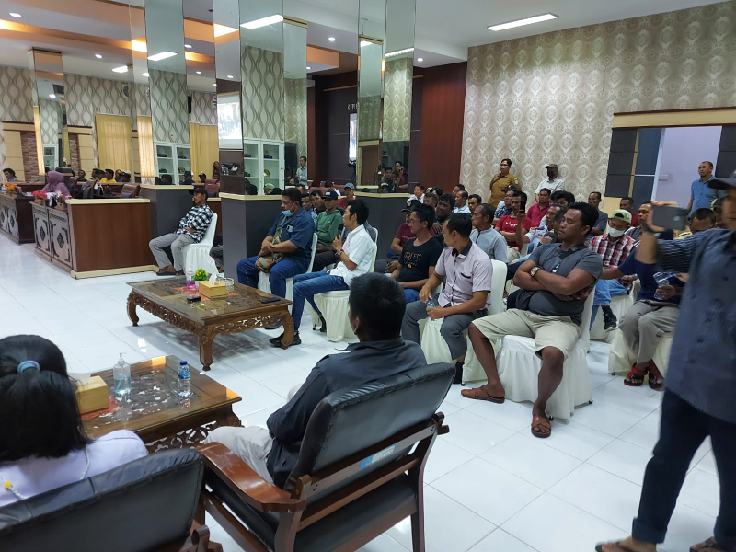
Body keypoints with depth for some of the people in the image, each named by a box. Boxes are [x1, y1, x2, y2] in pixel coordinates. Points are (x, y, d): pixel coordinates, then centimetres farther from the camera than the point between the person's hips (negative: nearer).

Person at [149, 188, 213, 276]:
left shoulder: (207, 211, -2)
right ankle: (166, 267, -2)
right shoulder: (193, 208, 24)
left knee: (175, 245, -40)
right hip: (179, 232, 9)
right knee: (153, 243, -2)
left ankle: (179, 269, -17)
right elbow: (182, 220, 20)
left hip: (191, 236, -9)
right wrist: (186, 227, -1)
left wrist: (187, 227, 2)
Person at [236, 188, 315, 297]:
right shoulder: (283, 215, 18)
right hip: (276, 255, 9)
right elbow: (271, 234, 22)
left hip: (296, 259, -9)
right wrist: (266, 242, -3)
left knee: (276, 272, -40)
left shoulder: (305, 220, -11)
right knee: (242, 265, 3)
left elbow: (293, 245, -22)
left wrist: (271, 247, -12)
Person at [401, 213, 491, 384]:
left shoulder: (480, 260, -23)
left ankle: (460, 365, -10)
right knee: (407, 311, 1)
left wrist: (445, 311, -27)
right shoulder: (447, 250, -1)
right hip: (445, 298, 8)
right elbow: (437, 275, 18)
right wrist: (427, 286, -6)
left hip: (469, 308, -8)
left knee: (449, 327, -36)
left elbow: (479, 301, -26)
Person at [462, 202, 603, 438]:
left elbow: (566, 287, -20)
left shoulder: (591, 259, -3)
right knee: (475, 328, -3)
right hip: (524, 313, 6)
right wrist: (551, 286, -10)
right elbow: (517, 277, 3)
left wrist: (536, 272, -4)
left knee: (552, 354, -39)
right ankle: (495, 387, 6)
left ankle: (540, 407, -10)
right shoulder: (544, 249, 14)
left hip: (559, 320, -6)